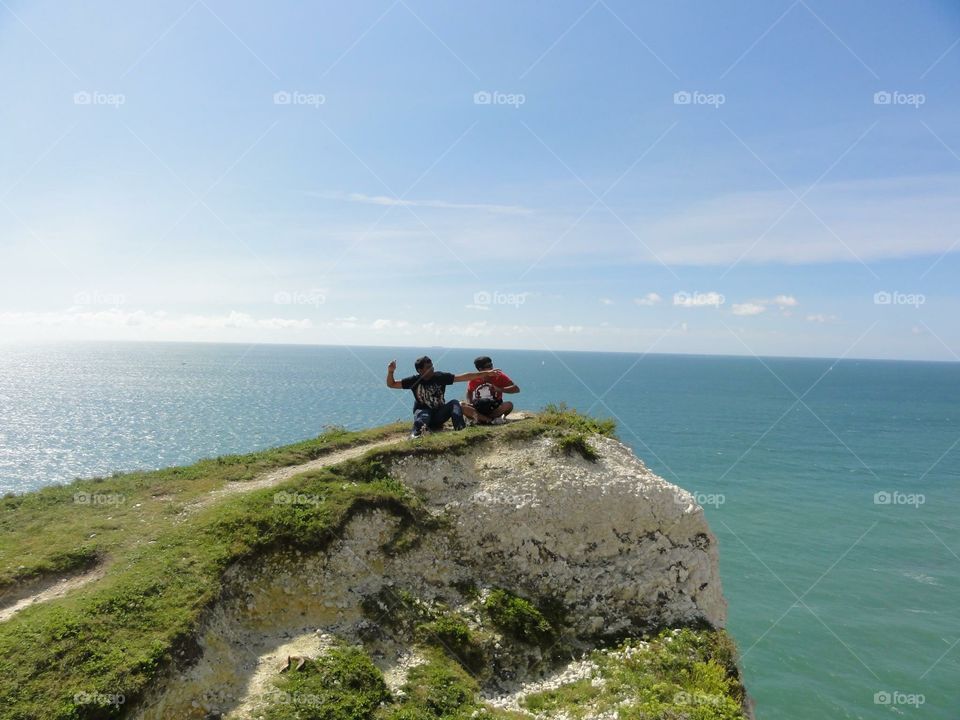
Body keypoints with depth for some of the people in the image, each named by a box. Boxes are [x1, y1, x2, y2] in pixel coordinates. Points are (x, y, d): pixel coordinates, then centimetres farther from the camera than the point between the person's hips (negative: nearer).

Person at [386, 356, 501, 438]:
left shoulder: (440, 377, -6)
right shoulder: (414, 380, -5)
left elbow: (463, 377, -10)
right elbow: (391, 384, 0)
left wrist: (486, 373, -16)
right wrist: (390, 372, -21)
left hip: (439, 414, 2)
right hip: (423, 411, -2)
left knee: (454, 403, -24)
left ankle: (460, 428, -43)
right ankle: (417, 431, -67)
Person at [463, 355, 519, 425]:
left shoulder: (499, 376, -8)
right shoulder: (474, 380, -4)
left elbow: (516, 389, -12)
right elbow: (469, 393, 14)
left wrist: (499, 389, -24)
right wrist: (470, 403, -7)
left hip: (495, 409, -1)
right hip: (478, 409, 1)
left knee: (509, 405, -32)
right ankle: (492, 420, -31)